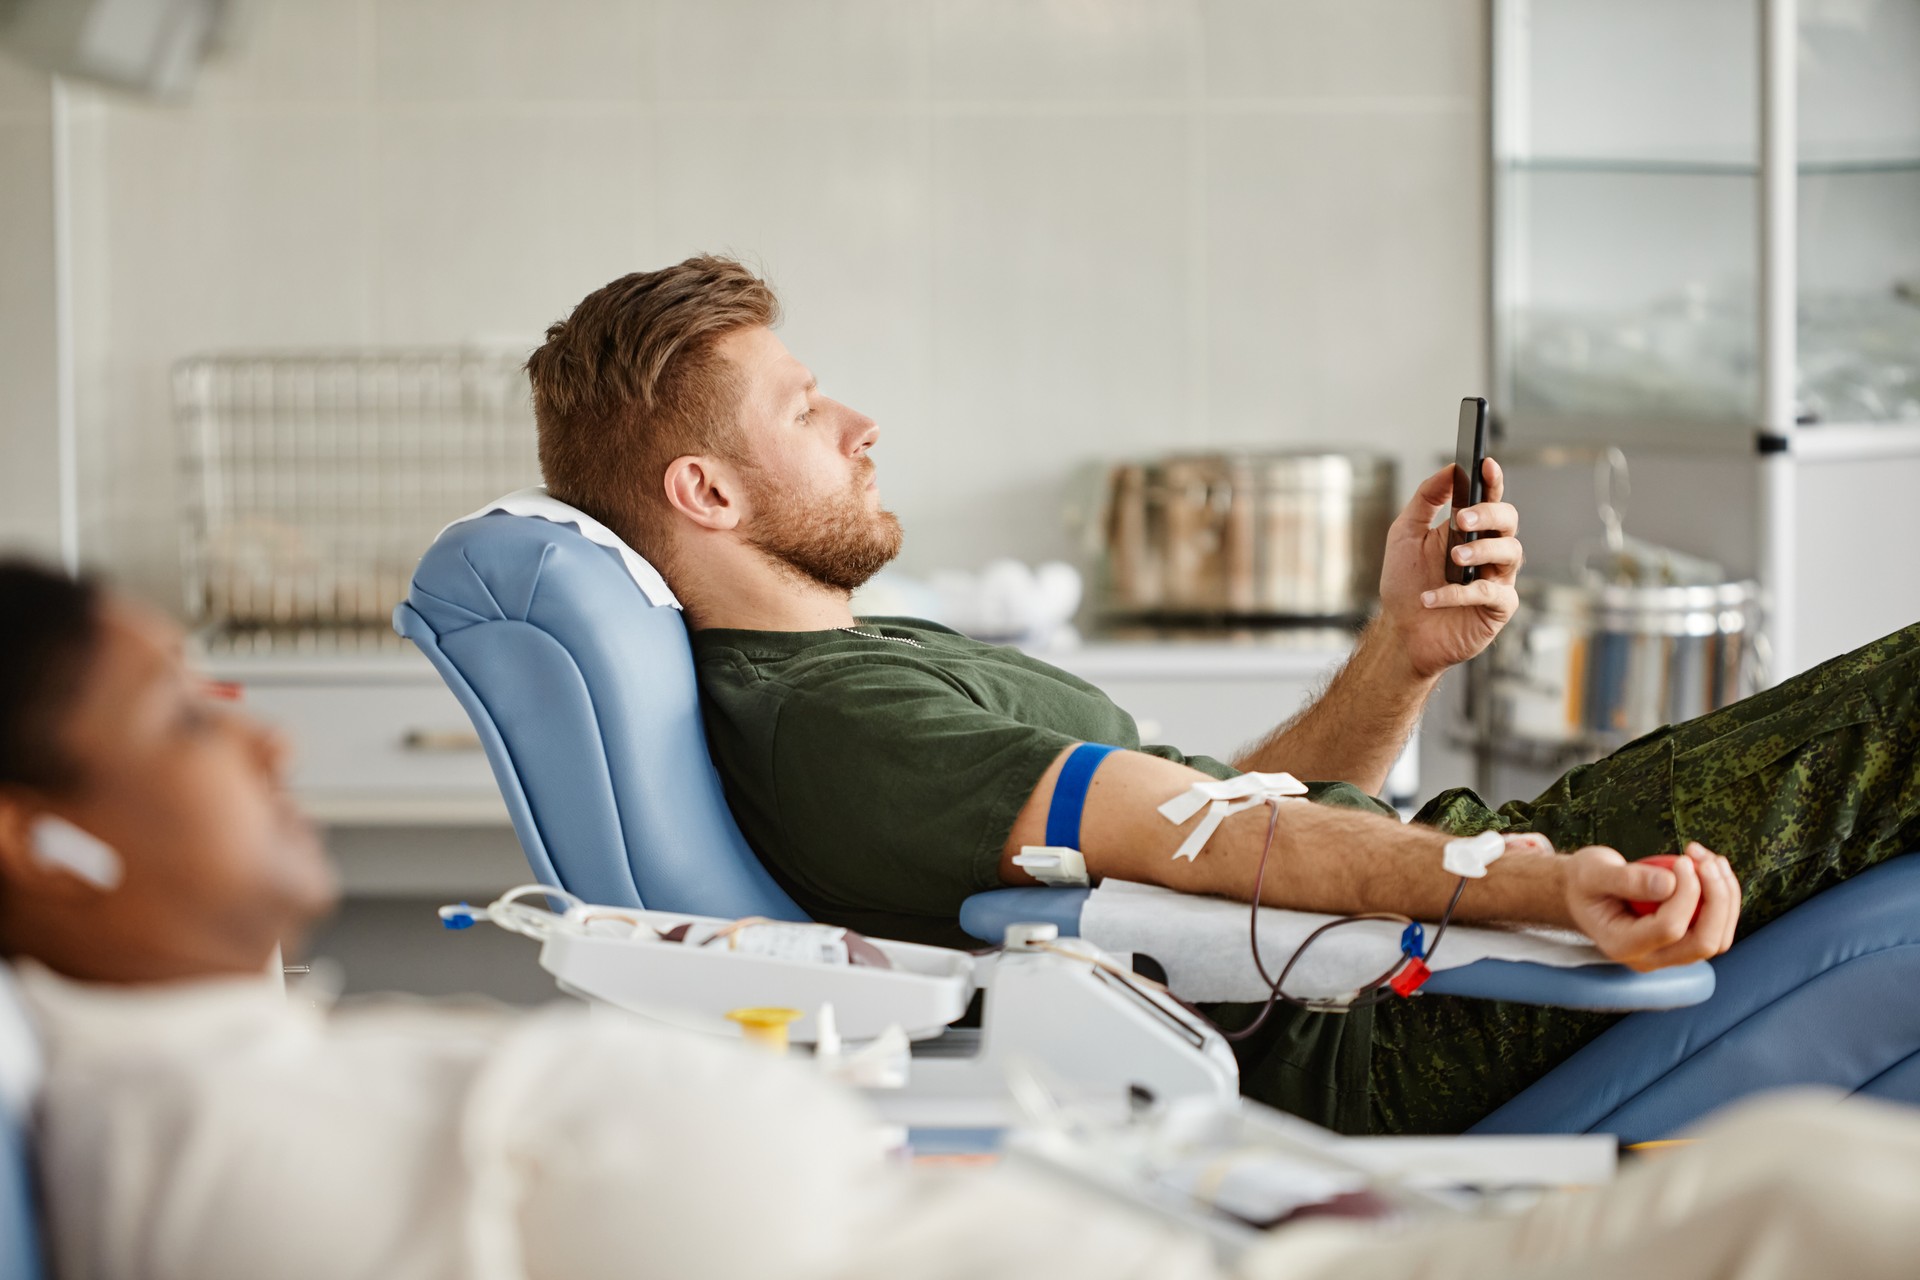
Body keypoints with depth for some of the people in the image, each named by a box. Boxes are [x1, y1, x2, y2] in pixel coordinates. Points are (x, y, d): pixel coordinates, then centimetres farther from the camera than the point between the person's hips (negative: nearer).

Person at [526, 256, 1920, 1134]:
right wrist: (1541, 882, -37)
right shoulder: (822, 720, -13)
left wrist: (1402, 653, 1)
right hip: (1374, 1038, -10)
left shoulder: (888, 659, 21)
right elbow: (1209, 843, -26)